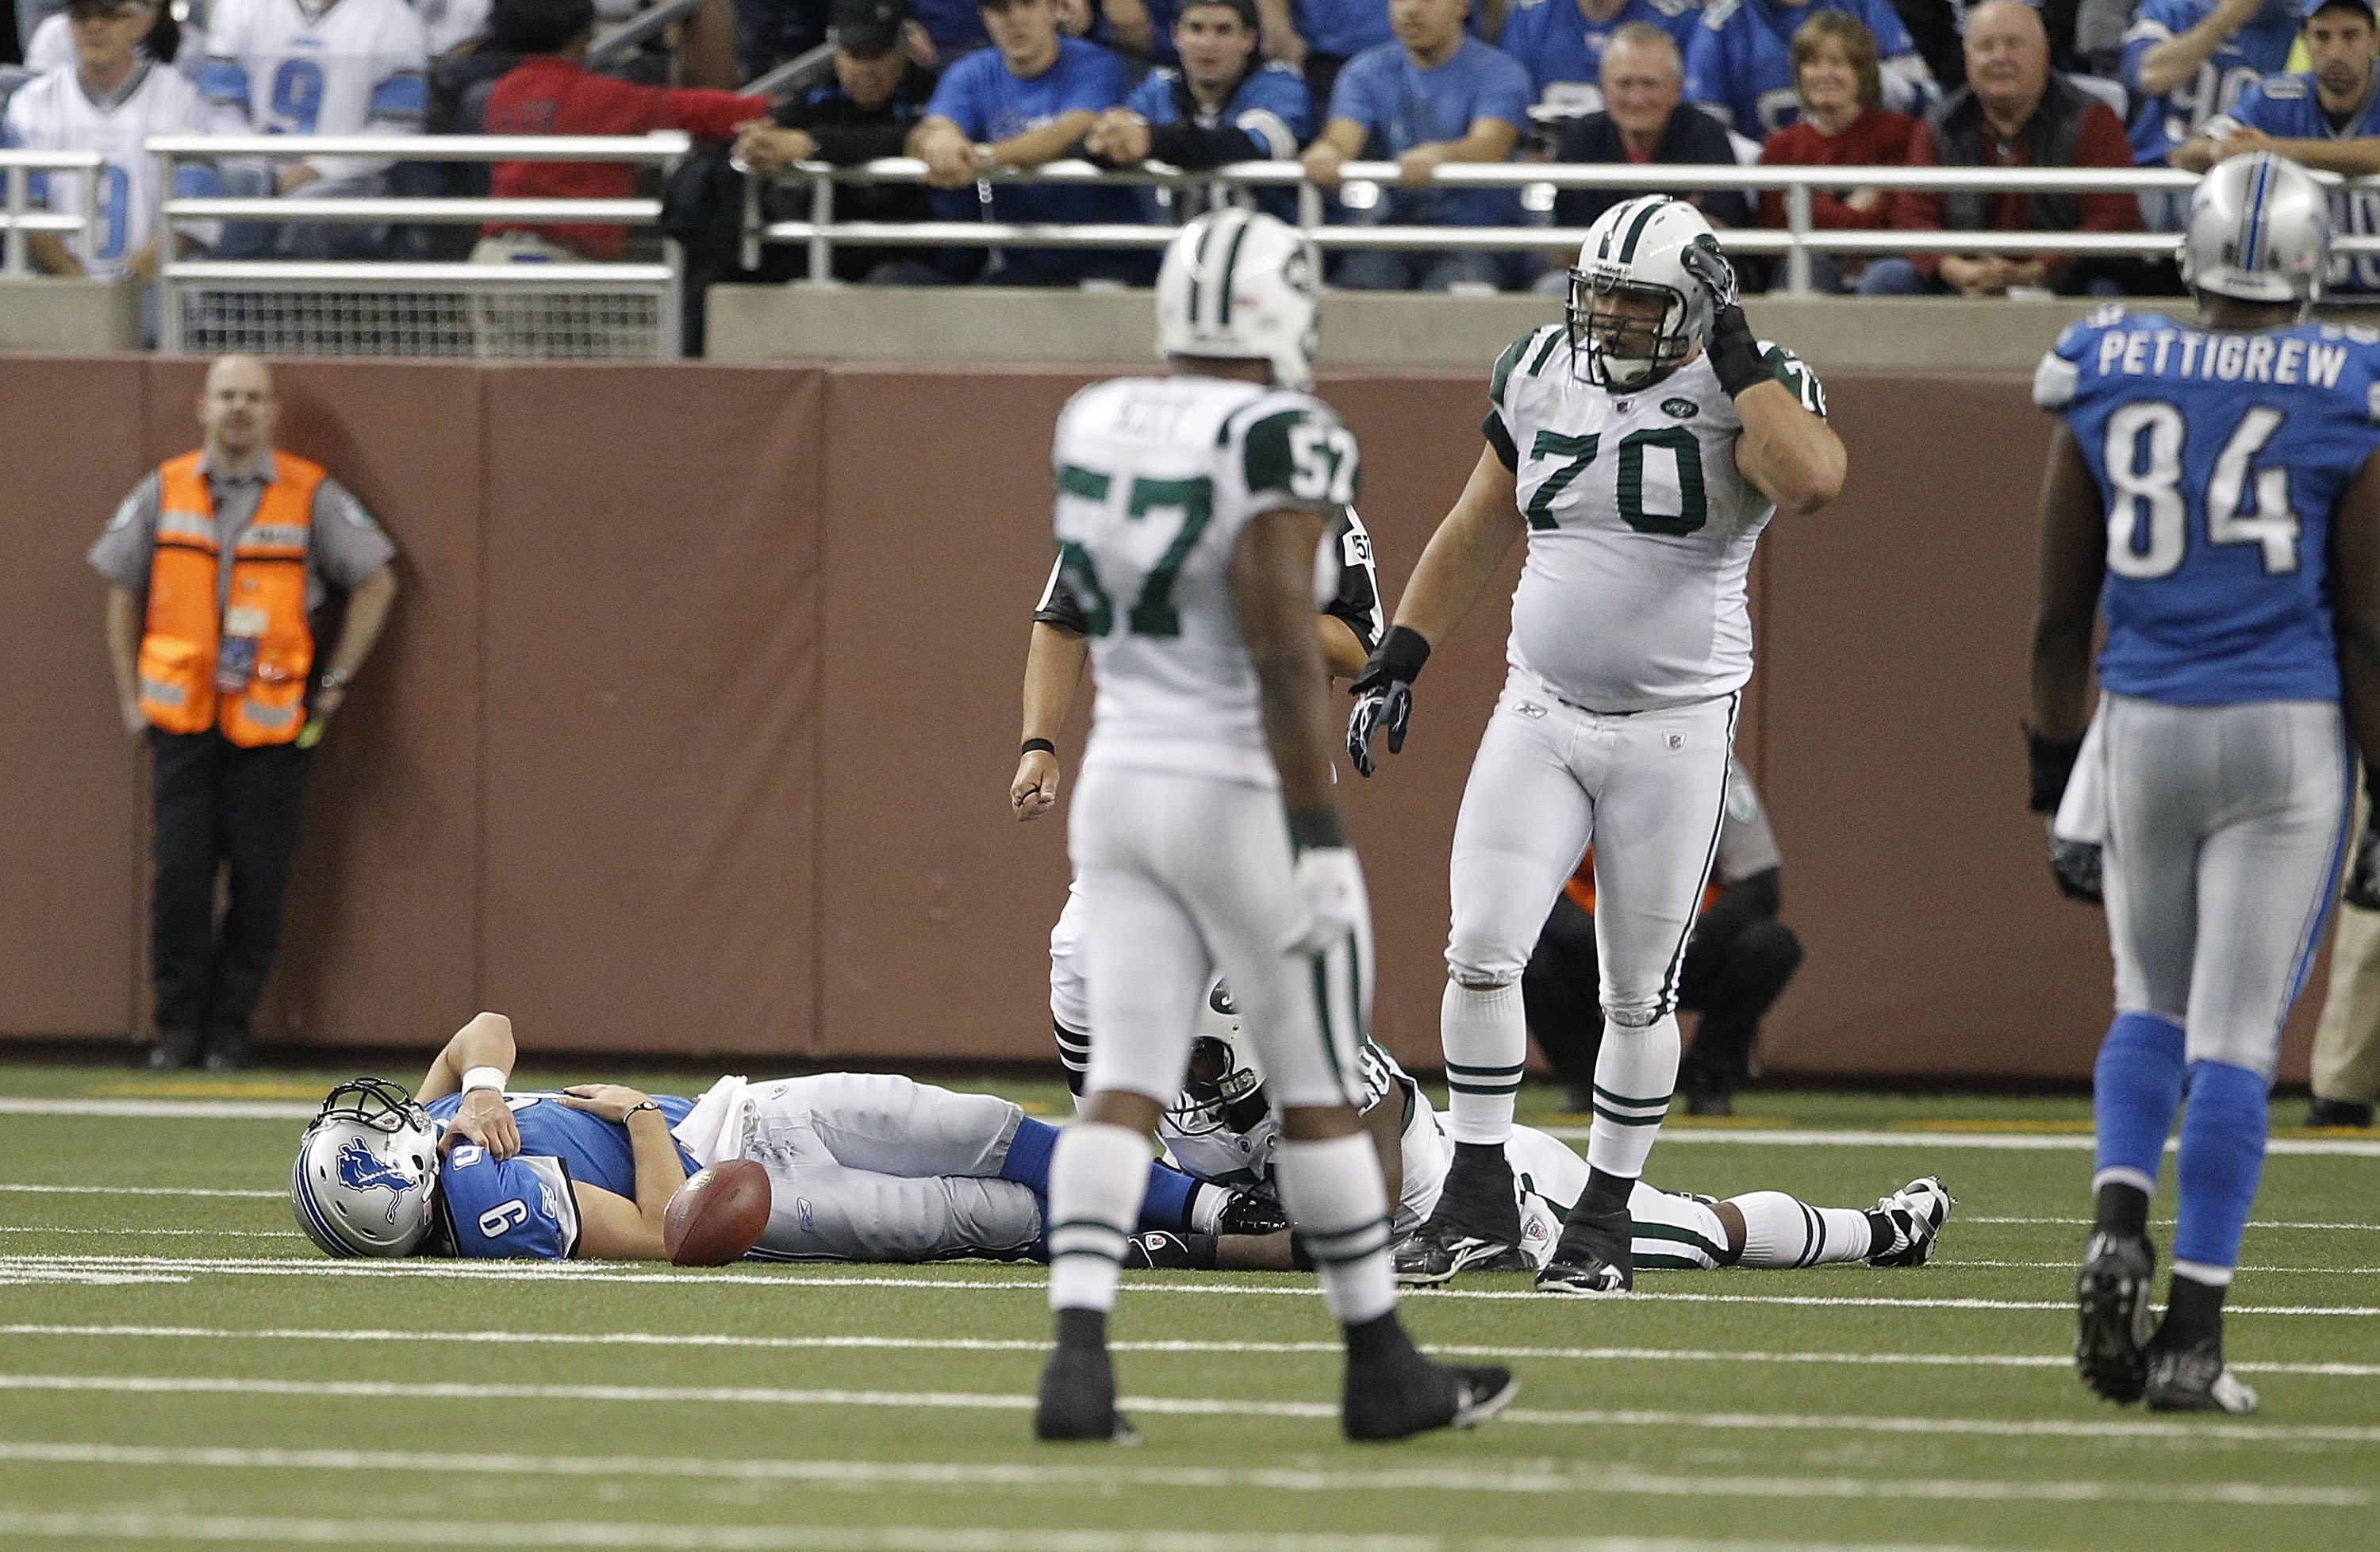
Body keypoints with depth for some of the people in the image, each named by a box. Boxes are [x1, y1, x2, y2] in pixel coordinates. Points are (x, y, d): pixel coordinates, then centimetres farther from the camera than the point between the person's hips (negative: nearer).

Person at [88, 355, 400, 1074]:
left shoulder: (312, 496, 0)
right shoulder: (165, 492, 5)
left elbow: (376, 582, 9)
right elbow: (121, 590, 15)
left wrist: (334, 683, 6)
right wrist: (130, 697, 11)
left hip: (272, 722, -1)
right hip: (181, 717, 1)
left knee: (259, 881, -3)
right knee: (178, 877, -5)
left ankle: (229, 1030, 7)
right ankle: (178, 1029, 5)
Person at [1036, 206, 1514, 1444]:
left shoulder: (1093, 424, 5)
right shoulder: (1278, 439, -16)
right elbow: (1283, 657, -21)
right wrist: (1319, 839, -19)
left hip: (1120, 779, 6)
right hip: (1244, 795, -6)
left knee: (1123, 1086, 2)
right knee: (1320, 1094, 7)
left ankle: (1078, 1352, -14)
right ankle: (1382, 1372, 18)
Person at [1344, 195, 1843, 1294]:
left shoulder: (1746, 391, -8)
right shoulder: (1540, 377, 6)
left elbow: (1811, 483, -31)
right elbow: (1474, 535, 17)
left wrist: (1738, 362, -23)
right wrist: (1395, 662, 13)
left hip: (1675, 730, -3)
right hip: (1539, 712, 3)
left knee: (1640, 994, 3)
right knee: (1482, 953, -9)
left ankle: (1603, 1220, 16)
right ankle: (1478, 1204, 0)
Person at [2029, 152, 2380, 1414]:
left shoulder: (2106, 377, 1)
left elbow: (2059, 611, 6)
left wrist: (2053, 764, 17)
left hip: (2141, 729, 2)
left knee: (2150, 1009, 20)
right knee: (2235, 1036, 0)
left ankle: (2117, 1220, -6)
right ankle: (2191, 1334, -3)